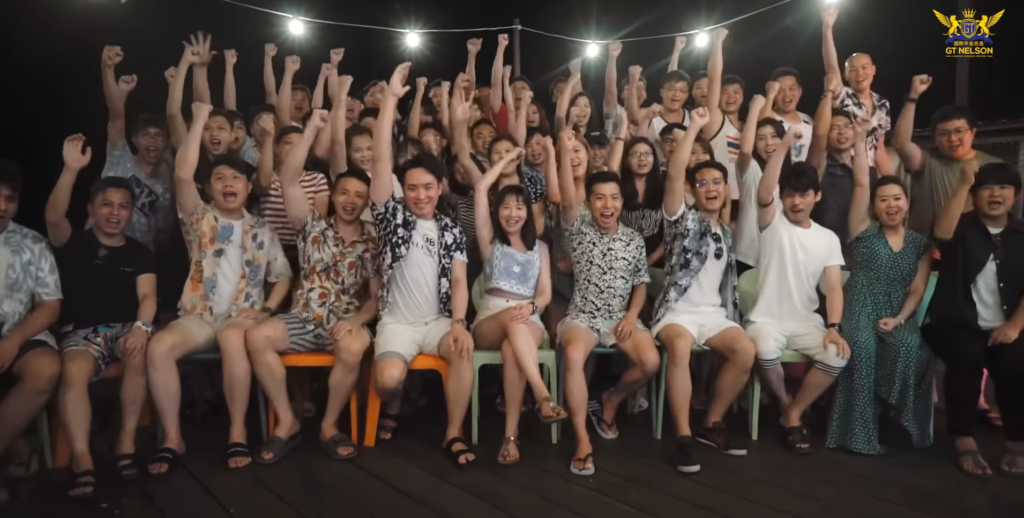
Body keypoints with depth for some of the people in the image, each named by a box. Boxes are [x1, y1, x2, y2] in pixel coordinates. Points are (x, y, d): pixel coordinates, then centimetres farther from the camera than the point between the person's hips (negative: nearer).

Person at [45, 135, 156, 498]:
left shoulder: (139, 252, 11)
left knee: (140, 356, -33)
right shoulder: (74, 242, 8)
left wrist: (141, 327, -26)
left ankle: (127, 441, -20)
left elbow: (147, 295, -3)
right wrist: (71, 169, -28)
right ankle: (82, 458, -35)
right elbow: (53, 217, -15)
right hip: (82, 331, 0)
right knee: (73, 373, -33)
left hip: (126, 327, 1)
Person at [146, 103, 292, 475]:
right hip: (199, 315, 1)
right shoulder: (200, 219, 8)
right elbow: (182, 174, -7)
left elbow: (283, 277, 14)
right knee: (158, 346, -29)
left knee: (232, 339, -37)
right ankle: (172, 437, -16)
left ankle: (237, 432, -25)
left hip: (242, 317, -1)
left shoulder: (262, 230, 12)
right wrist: (200, 119, -5)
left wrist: (265, 310, -4)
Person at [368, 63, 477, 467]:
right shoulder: (393, 216, 1)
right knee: (389, 378, -27)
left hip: (438, 320, 2)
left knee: (464, 351, -30)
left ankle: (453, 435, -16)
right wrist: (391, 97, -13)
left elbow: (459, 281, 3)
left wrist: (458, 322, -16)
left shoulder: (452, 230, 10)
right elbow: (381, 160, -9)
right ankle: (391, 409, 11)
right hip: (397, 322, -2)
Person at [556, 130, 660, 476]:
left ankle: (610, 401, 10)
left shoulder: (634, 239, 7)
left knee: (650, 362, -23)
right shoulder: (579, 231, -1)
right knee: (573, 356, -34)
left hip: (621, 317, 3)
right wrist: (566, 154, -32)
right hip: (582, 316, -2)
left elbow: (641, 283, 12)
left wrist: (632, 315, -6)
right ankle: (583, 441, -25)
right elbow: (567, 201, -20)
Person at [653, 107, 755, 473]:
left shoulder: (728, 233, 19)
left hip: (715, 312, 5)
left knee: (746, 350, -24)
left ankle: (712, 424, -4)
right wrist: (693, 128, -14)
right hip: (678, 310, -5)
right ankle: (683, 435, -26)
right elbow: (674, 175, -14)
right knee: (680, 347, -37)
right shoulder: (683, 219, 2)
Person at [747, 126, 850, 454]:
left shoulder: (828, 238, 8)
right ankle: (785, 403, -1)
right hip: (767, 319, -3)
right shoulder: (772, 223, 0)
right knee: (765, 351, -35)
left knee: (838, 355, -25)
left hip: (807, 322, 3)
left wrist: (834, 327, -16)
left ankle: (793, 414, -2)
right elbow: (763, 194, -22)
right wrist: (785, 145, -30)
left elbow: (833, 287, 1)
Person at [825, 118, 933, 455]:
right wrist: (860, 139, -1)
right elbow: (861, 184, 0)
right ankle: (860, 431, -25)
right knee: (862, 347, -34)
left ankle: (899, 420, -15)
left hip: (898, 314, 2)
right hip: (859, 309, -2)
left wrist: (899, 318, -10)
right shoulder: (865, 232, 9)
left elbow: (917, 290, 8)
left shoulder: (920, 244, 15)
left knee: (910, 349, -32)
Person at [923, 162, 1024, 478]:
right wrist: (964, 184, -22)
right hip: (956, 323, -2)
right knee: (967, 358, -33)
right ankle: (964, 443, -21)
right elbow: (942, 233, -22)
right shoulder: (962, 227, 5)